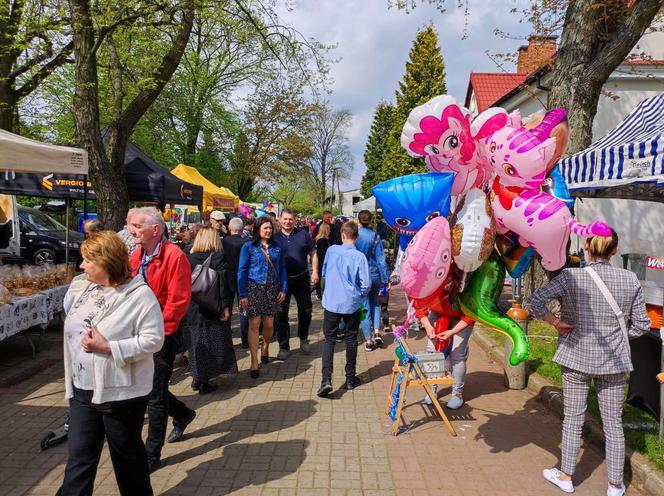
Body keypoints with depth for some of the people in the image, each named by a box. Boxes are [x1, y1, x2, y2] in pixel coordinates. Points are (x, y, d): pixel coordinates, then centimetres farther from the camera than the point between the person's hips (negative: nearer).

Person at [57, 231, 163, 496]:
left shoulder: (139, 294, -17)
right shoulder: (81, 286, 4)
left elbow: (153, 339, -20)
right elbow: (73, 327, 16)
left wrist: (108, 348, -25)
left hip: (120, 392, -5)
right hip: (82, 389, 6)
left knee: (127, 453, 14)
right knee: (79, 456, 13)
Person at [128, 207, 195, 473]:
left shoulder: (174, 256, -18)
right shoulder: (137, 255, 6)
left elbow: (178, 301, -20)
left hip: (162, 336, -7)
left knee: (155, 396, 4)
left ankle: (152, 455, 21)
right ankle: (183, 414, 45)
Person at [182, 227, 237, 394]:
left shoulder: (188, 258, 2)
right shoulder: (218, 257, -9)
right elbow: (224, 283, -16)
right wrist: (225, 305, -13)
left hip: (192, 309, 4)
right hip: (212, 309, -4)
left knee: (196, 342, 15)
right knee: (211, 343, 5)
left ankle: (197, 378, 24)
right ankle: (204, 382, 7)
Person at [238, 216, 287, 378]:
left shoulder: (277, 248, 7)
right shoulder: (248, 247, -2)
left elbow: (282, 269, 11)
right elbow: (242, 271, -3)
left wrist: (283, 289, 3)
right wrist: (243, 294, -9)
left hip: (272, 289, 3)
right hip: (254, 287, -3)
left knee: (269, 323, 8)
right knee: (254, 324, -5)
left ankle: (265, 348, 38)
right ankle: (254, 363, 2)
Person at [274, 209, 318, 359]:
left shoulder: (303, 234, 2)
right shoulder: (275, 237, 1)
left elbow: (313, 254, 6)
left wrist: (315, 271, -5)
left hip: (302, 278, 1)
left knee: (305, 310, 11)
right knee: (281, 314, 4)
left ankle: (303, 339, 34)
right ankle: (284, 347, 15)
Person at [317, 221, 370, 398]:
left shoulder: (331, 250, -4)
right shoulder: (359, 257, -12)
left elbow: (324, 272, 12)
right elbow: (366, 283, -11)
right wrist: (359, 295, 9)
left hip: (331, 302, 1)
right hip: (351, 304, -1)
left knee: (329, 340, 7)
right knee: (351, 340, 14)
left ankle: (326, 379, -6)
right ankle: (350, 379, 24)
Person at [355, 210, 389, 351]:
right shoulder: (375, 237, -7)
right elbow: (381, 259, -5)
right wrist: (386, 278, 2)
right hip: (374, 275, 2)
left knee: (364, 307, 7)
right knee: (374, 302, 24)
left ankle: (369, 341, 10)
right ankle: (377, 333, 13)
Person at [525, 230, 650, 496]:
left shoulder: (571, 276, -14)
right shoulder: (630, 280, -5)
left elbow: (534, 302, -22)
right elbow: (642, 324, 0)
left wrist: (556, 322, -8)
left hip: (577, 357, -2)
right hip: (614, 361, 2)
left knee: (573, 419, 14)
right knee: (613, 424, 14)